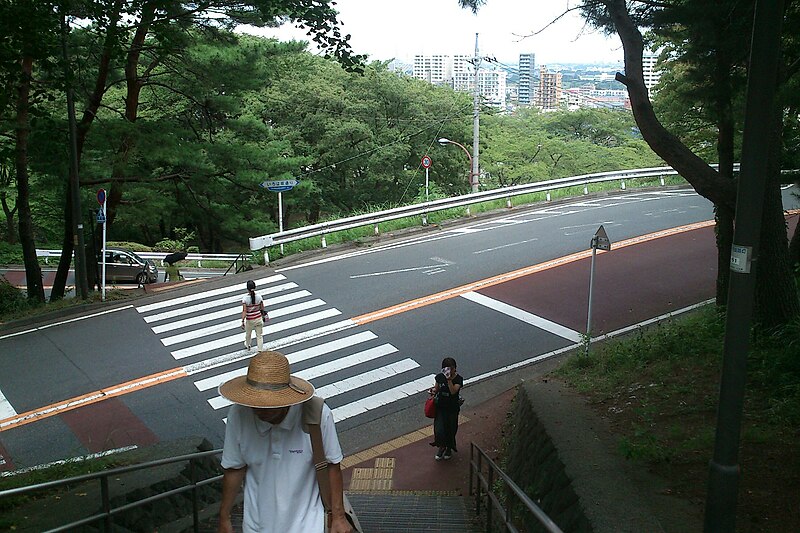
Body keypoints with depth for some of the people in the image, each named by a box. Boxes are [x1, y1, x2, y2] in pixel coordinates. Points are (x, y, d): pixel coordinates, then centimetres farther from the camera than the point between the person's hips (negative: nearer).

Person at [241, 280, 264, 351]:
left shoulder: (245, 298, -19)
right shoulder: (259, 297, -12)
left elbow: (244, 311, -21)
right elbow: (262, 308, -2)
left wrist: (242, 321, -18)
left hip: (249, 320, -1)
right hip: (258, 319, 1)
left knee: (248, 334, 26)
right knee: (259, 336, 11)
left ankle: (247, 346, 52)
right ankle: (260, 351, 9)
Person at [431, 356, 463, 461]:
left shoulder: (458, 379, -15)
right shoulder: (440, 376, -6)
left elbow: (453, 391, -28)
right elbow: (437, 388, 6)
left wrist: (449, 379, -34)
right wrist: (434, 391, -16)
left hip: (453, 408, -2)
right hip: (440, 407, 2)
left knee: (451, 429, 12)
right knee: (439, 429, -5)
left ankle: (449, 448, 39)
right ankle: (441, 447, 25)